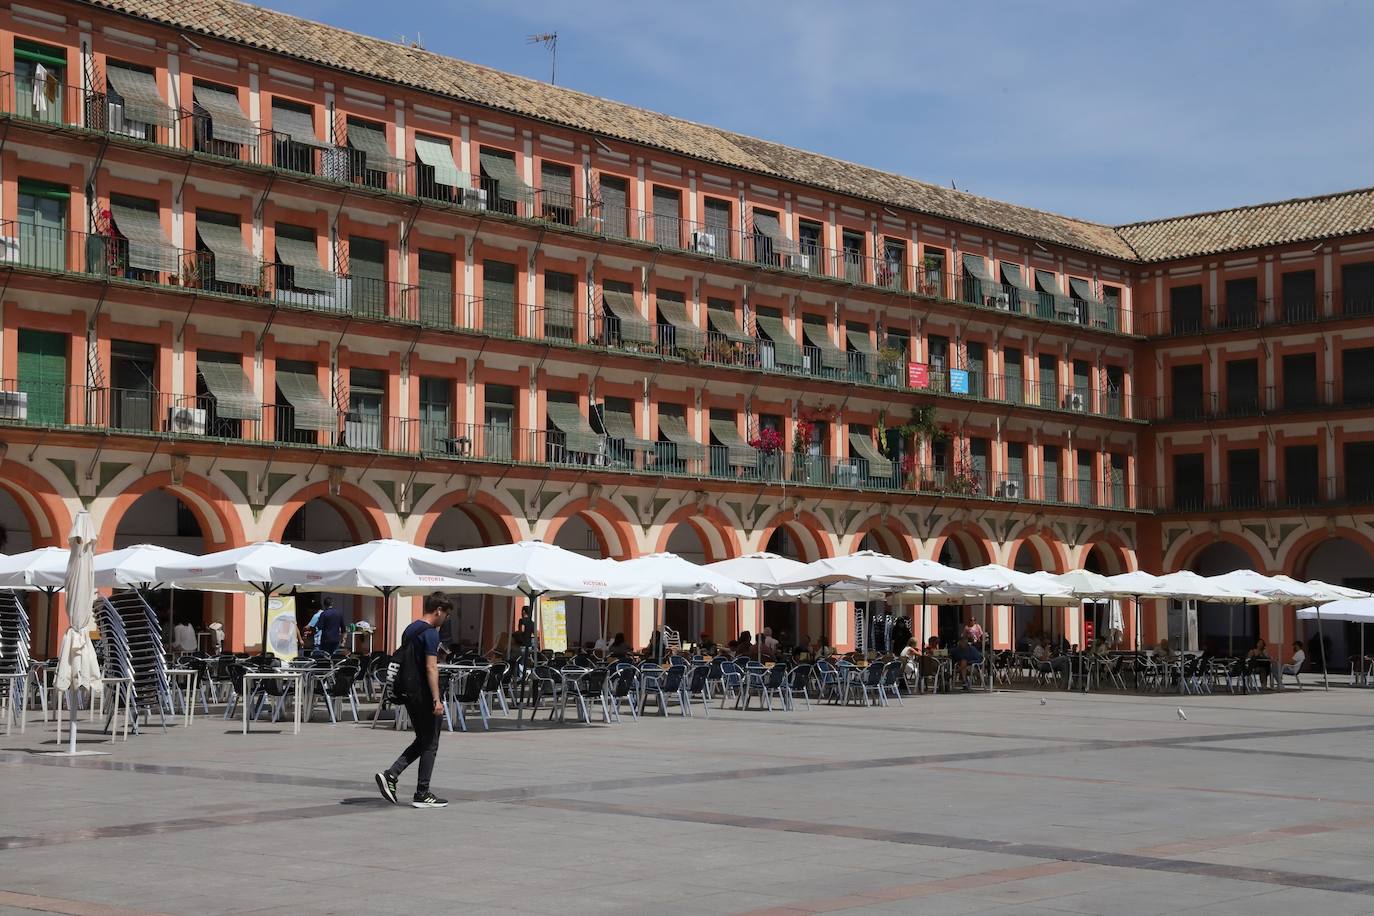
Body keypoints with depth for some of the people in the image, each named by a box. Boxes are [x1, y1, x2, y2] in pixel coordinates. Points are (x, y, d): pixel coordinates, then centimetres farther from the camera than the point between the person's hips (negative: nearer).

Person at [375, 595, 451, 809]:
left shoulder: (409, 630, 13)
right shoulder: (430, 633, -15)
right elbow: (431, 667, -21)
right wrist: (437, 699, -23)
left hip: (409, 693, 9)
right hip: (424, 695, -9)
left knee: (422, 741, 17)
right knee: (430, 744, 1)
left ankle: (390, 775, 4)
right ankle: (422, 794, 5)